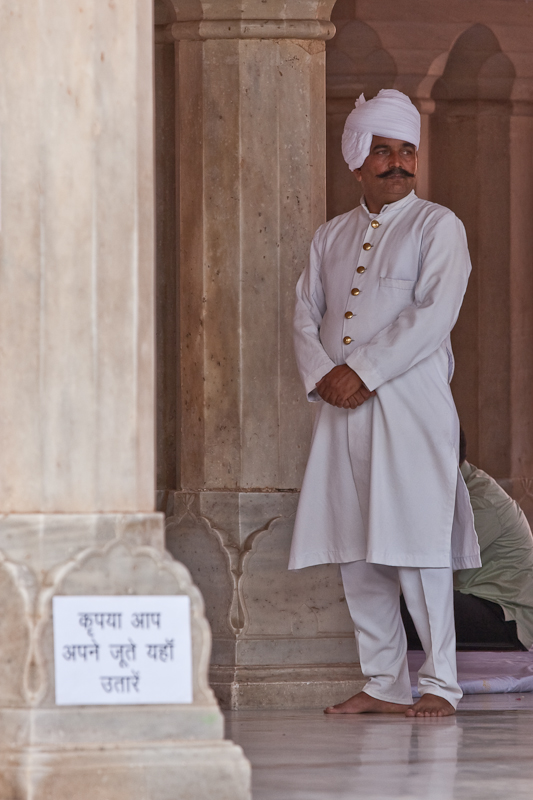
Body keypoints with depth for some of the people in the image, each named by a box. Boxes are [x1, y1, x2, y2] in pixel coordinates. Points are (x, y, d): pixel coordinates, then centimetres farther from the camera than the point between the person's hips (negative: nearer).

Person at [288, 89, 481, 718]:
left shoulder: (438, 227, 2)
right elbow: (306, 313, 11)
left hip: (409, 403, -5)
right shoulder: (330, 237, 19)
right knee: (356, 553, 4)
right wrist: (321, 373, -9)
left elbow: (435, 313, -10)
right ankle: (383, 683, 9)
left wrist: (364, 372, -15)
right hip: (341, 408, 5)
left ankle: (439, 683, -4)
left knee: (416, 547, -9)